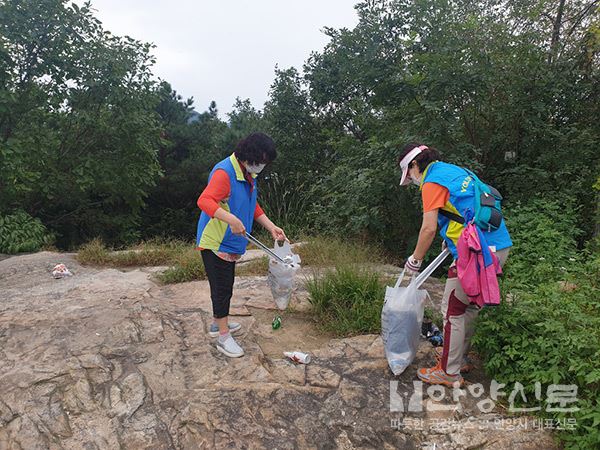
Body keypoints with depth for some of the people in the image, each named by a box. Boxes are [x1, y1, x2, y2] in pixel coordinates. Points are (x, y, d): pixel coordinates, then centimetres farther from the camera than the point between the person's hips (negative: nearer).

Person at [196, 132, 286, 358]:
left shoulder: (249, 175, 8)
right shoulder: (224, 172, -23)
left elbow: (253, 206, 16)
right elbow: (204, 201, -35)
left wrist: (271, 227, 6)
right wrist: (231, 218, -46)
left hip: (229, 242, 9)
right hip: (215, 242, -9)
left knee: (225, 285, 20)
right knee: (222, 287, -2)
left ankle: (217, 323, 38)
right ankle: (223, 336, 10)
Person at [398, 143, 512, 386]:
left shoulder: (432, 182, -9)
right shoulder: (455, 170, 19)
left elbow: (429, 228, -16)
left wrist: (415, 259, -3)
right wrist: (452, 237, 33)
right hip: (499, 246, 10)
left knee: (453, 310, 2)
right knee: (470, 305, 20)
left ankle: (449, 373, 12)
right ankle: (460, 357, 34)